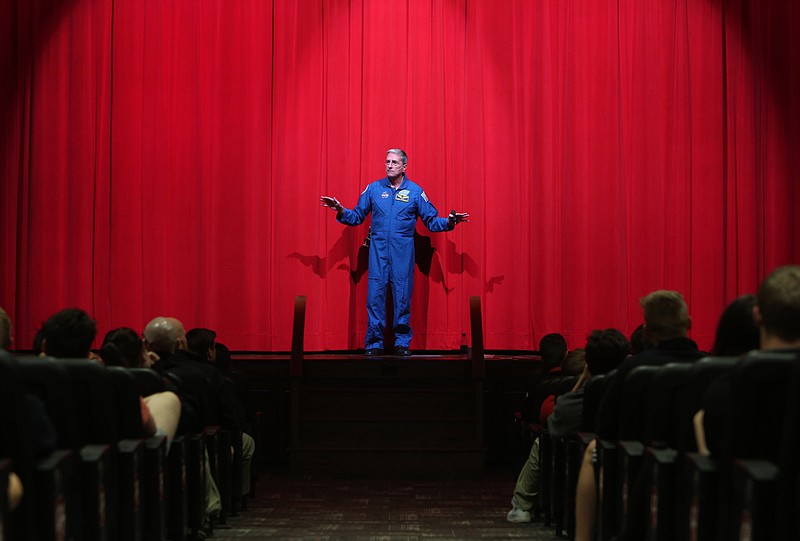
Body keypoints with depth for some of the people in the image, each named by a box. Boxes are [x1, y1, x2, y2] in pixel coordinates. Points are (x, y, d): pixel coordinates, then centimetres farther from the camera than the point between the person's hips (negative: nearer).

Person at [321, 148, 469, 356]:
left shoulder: (415, 191, 5)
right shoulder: (373, 188, 8)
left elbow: (431, 220, 6)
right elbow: (357, 216, 11)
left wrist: (448, 222, -11)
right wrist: (341, 211, -7)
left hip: (403, 250, -1)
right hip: (378, 247, 1)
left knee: (402, 296, 1)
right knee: (375, 294, -2)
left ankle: (402, 343, 10)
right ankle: (374, 343, 5)